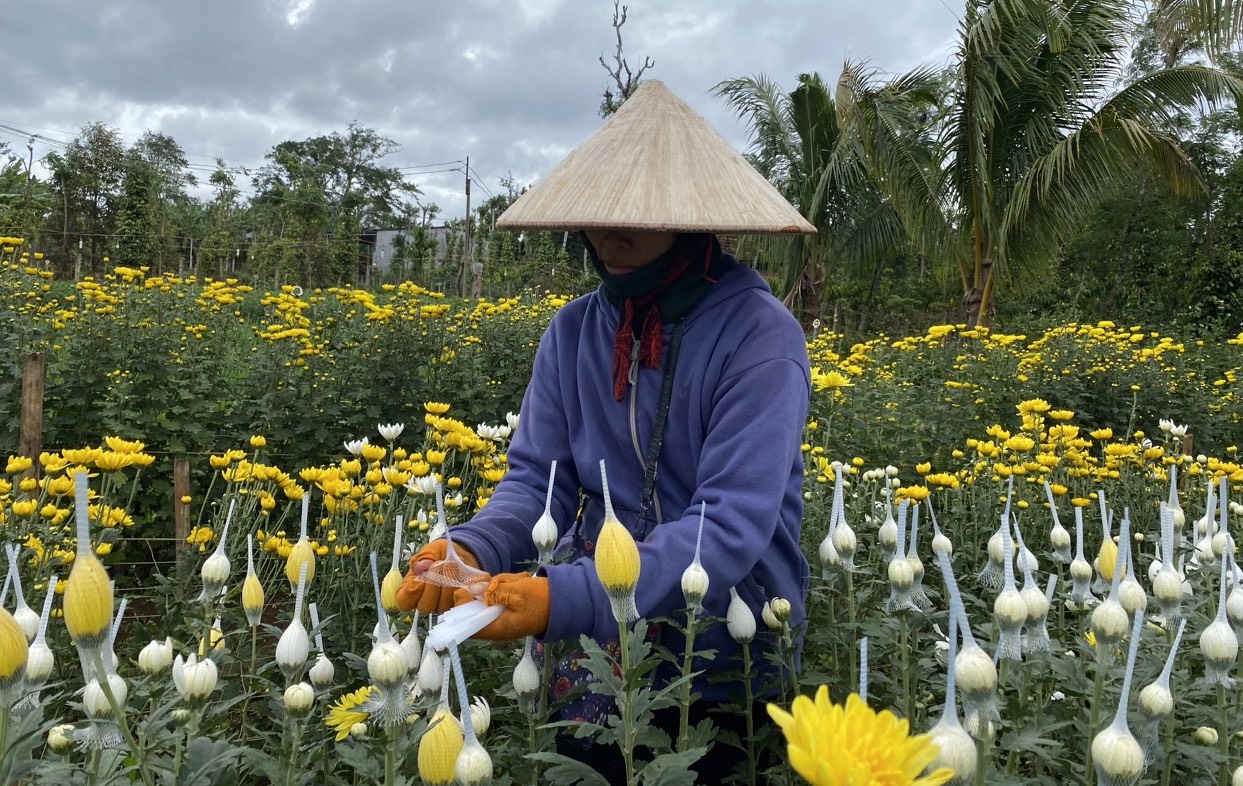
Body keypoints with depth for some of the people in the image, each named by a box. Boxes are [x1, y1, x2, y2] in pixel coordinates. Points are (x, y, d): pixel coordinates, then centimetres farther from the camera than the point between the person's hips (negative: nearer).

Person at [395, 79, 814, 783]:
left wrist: (566, 599, -34)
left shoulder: (760, 335, -16)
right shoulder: (573, 331, 0)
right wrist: (471, 550, -21)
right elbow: (538, 481, 1)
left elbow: (733, 524, -24)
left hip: (721, 660, -3)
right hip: (591, 645, 4)